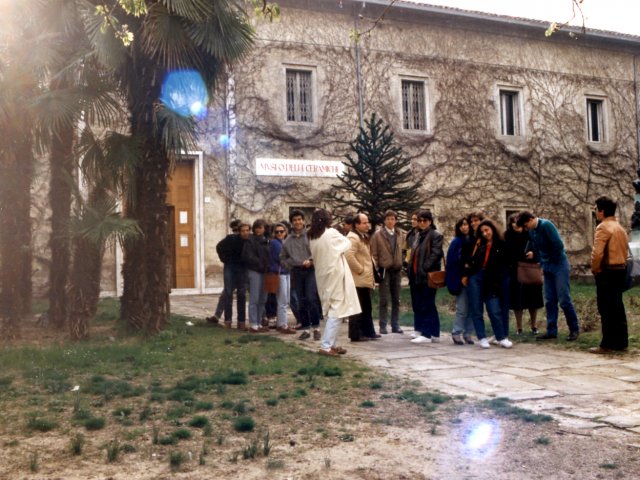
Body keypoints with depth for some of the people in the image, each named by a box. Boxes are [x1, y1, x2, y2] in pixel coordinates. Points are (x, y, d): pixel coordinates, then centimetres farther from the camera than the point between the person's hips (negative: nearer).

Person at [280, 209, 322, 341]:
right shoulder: (288, 240, 12)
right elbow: (283, 258, 19)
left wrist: (311, 260, -18)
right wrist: (290, 265, 4)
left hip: (310, 270, -4)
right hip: (296, 272, 4)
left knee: (311, 299, -12)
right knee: (300, 302, 7)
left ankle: (316, 327, -1)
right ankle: (305, 328, 16)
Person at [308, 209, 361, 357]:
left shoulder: (312, 238, 3)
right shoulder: (331, 233, -12)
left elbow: (315, 257, 11)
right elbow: (347, 244, 3)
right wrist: (340, 238, 20)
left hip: (323, 277, 7)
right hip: (335, 276, -7)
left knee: (331, 311, 16)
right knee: (336, 312, -4)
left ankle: (330, 344, 18)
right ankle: (326, 346, -9)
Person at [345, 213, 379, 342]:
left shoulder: (363, 237, 18)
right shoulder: (353, 237, -16)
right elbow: (349, 256, -29)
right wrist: (360, 270, -20)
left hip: (365, 279, 10)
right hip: (358, 279, -10)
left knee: (366, 308, 15)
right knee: (357, 308, -5)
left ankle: (368, 332, 23)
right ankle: (356, 335, 0)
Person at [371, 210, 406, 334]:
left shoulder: (401, 234, 7)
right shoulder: (378, 235, -2)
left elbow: (404, 250, 12)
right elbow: (373, 254, -3)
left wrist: (404, 266, 3)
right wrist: (376, 269, -7)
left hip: (397, 270, 3)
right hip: (384, 270, -3)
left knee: (396, 300, 8)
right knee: (384, 300, -1)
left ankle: (395, 325, 15)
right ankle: (383, 326, 5)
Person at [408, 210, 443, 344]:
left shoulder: (435, 235, -5)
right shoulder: (419, 235, 20)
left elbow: (435, 254, -15)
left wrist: (424, 269, -19)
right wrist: (411, 271, 12)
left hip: (427, 276, -8)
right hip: (416, 276, 8)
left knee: (427, 305, -6)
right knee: (418, 305, 11)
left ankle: (427, 334, -3)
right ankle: (420, 331, 18)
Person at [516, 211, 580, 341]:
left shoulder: (546, 225, -17)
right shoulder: (531, 231, 7)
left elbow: (558, 245, -21)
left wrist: (552, 260, -8)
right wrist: (543, 265, 6)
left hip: (559, 266, -8)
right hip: (547, 268, 8)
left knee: (564, 300, -5)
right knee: (549, 301, 7)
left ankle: (574, 329, 7)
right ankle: (551, 331, 11)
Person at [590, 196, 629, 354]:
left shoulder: (603, 228, -13)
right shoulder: (620, 228, 16)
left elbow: (597, 253, -21)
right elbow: (625, 251, 18)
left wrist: (595, 269, -7)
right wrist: (620, 264, 16)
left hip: (607, 272, -9)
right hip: (621, 270, 9)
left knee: (606, 309, -5)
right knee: (618, 308, 13)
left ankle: (607, 345, -4)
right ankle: (621, 342, 18)